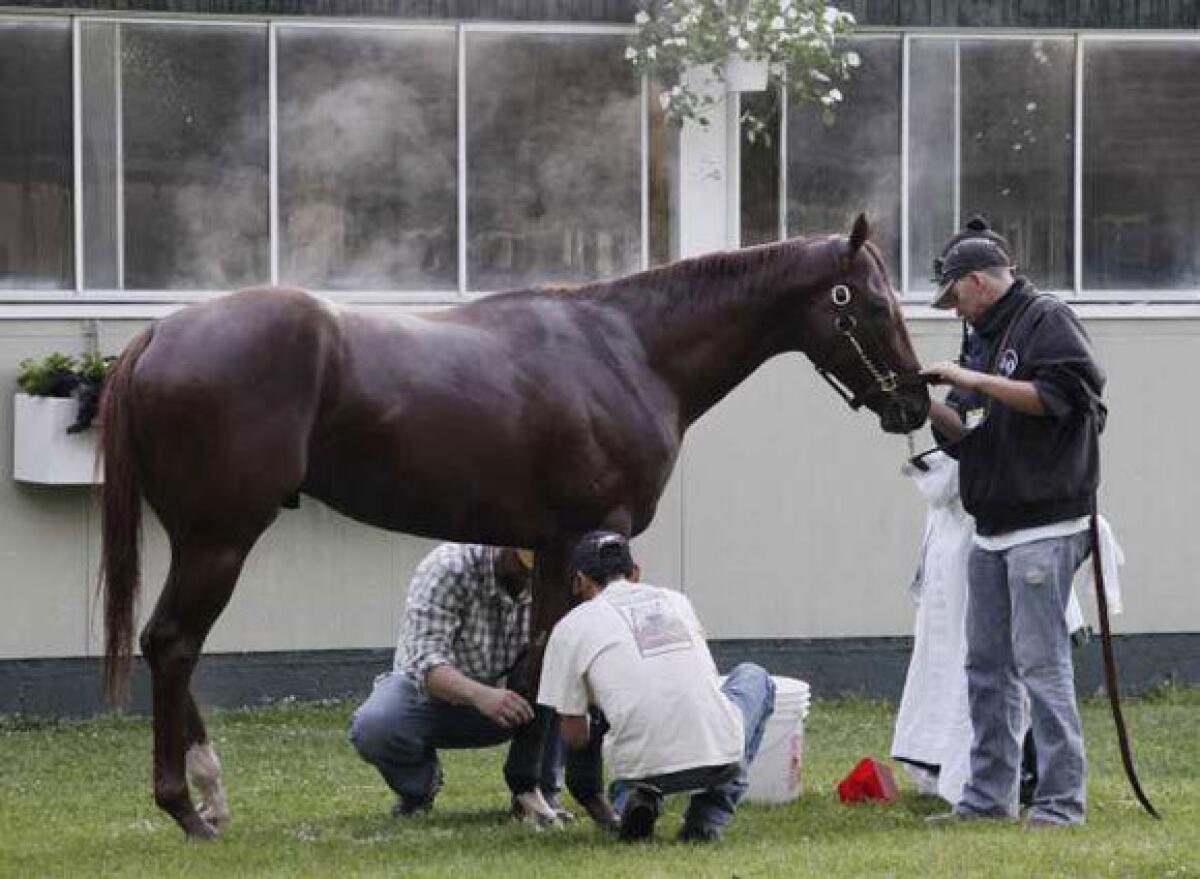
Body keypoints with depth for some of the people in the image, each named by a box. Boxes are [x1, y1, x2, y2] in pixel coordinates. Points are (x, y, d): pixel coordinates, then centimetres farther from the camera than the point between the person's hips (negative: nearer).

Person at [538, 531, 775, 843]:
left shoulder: (570, 627, 10)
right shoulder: (677, 601, 20)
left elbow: (574, 737, 13)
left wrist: (596, 725, 38)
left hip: (643, 765, 0)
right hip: (719, 753, 0)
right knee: (754, 678, 35)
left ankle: (636, 800, 0)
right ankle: (710, 814, 16)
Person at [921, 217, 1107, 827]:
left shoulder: (1047, 320, -4)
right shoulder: (992, 337, 21)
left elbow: (1054, 396, -19)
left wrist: (974, 380, -16)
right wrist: (931, 409, 8)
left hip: (1042, 529, -9)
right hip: (993, 532, 9)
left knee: (1040, 662, -11)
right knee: (987, 664, 10)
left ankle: (1061, 800, -9)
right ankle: (988, 796, 15)